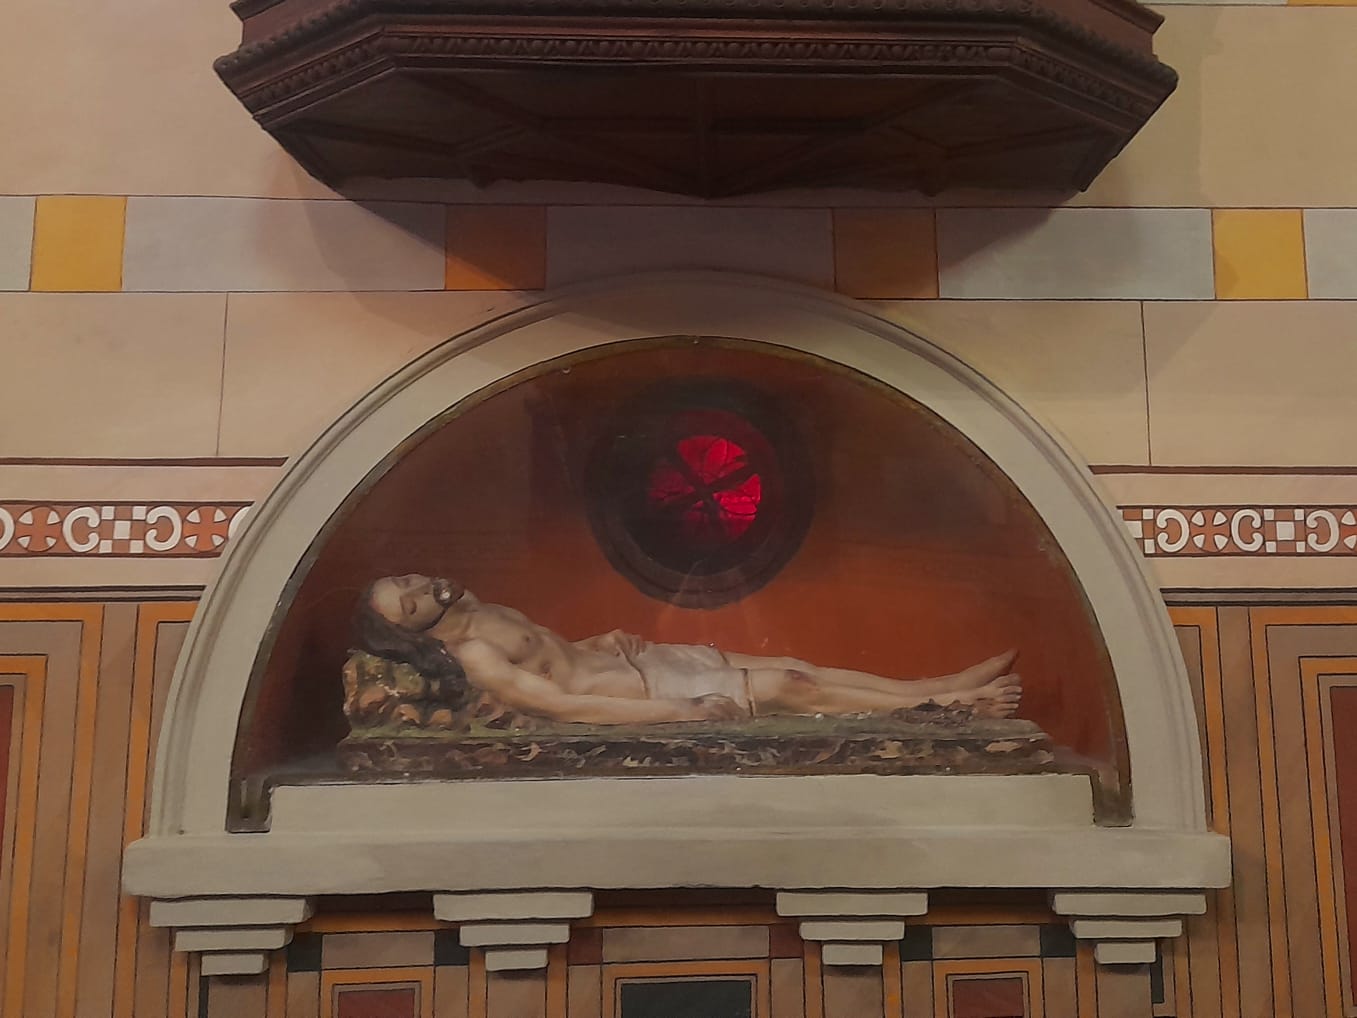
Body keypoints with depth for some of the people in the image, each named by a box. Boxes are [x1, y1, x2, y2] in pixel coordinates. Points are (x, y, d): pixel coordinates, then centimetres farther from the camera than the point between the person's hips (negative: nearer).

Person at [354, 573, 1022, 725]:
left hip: (635, 660, 8)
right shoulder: (471, 658, -18)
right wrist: (680, 714, -25)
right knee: (788, 688, -12)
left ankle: (953, 683, 7)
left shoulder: (480, 613, 10)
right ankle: (947, 704, 0)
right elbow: (568, 706, -24)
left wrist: (606, 640, 7)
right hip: (641, 695, -8)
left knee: (794, 667, 2)